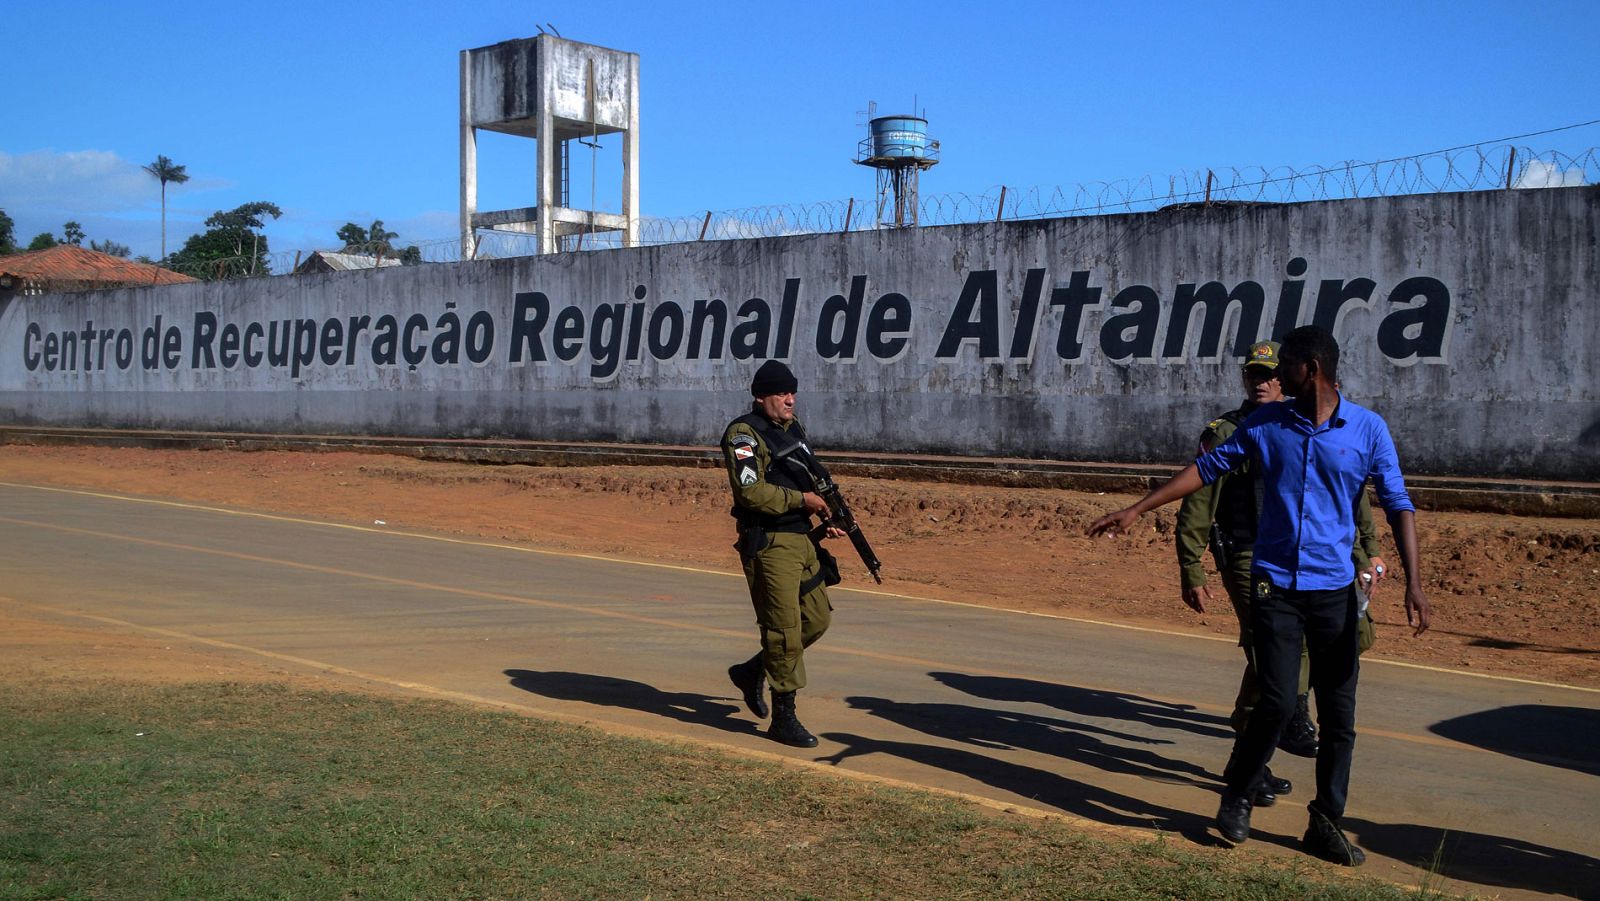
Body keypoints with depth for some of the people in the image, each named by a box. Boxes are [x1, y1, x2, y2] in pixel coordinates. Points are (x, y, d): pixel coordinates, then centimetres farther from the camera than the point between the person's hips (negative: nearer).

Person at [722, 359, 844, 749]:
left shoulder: (793, 428, 15)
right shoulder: (743, 434, -11)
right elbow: (750, 491, -22)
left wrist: (825, 517, 10)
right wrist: (801, 500, -18)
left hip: (802, 538, 9)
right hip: (767, 543, -9)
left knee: (817, 619, 12)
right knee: (784, 627, -6)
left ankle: (752, 671, 29)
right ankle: (784, 719, 3)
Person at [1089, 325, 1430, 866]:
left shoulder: (1368, 429, -1)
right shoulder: (1265, 424, 4)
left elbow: (1398, 506, -3)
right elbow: (1208, 468, 7)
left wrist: (1414, 583, -13)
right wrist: (1137, 510, 3)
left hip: (1334, 589, 1)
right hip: (1275, 584, 0)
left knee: (1339, 714, 4)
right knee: (1278, 702, -9)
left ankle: (1326, 825, 17)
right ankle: (1237, 798, 14)